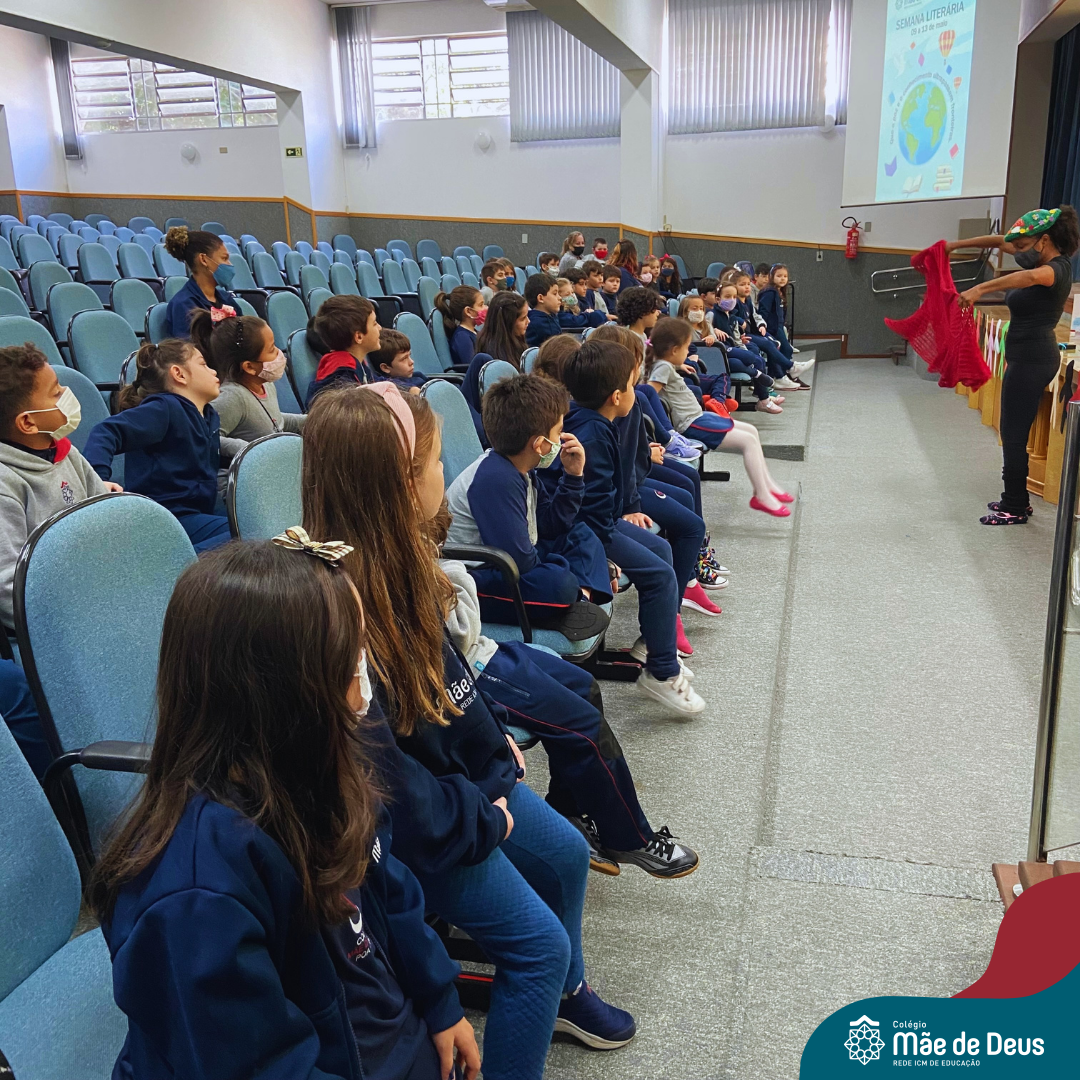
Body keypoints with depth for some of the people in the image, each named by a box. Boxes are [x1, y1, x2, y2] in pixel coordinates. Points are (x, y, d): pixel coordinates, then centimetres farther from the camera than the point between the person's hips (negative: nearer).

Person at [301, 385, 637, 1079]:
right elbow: (378, 768, -28)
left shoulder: (398, 561, -8)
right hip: (410, 819, -9)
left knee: (565, 853, 22)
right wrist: (479, 817, -16)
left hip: (463, 768, 9)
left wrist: (494, 735, 5)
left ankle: (564, 991, 48)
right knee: (536, 940, -4)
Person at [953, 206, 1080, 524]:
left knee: (1014, 435, -4)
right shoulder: (1039, 260, 11)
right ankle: (1016, 500, 25)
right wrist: (958, 244, 14)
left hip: (1032, 360, -10)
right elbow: (1001, 242, 22)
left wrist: (979, 289, -48)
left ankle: (1015, 509, 4)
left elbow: (1033, 277, -42)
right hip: (1028, 357, 10)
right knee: (1013, 433, 15)